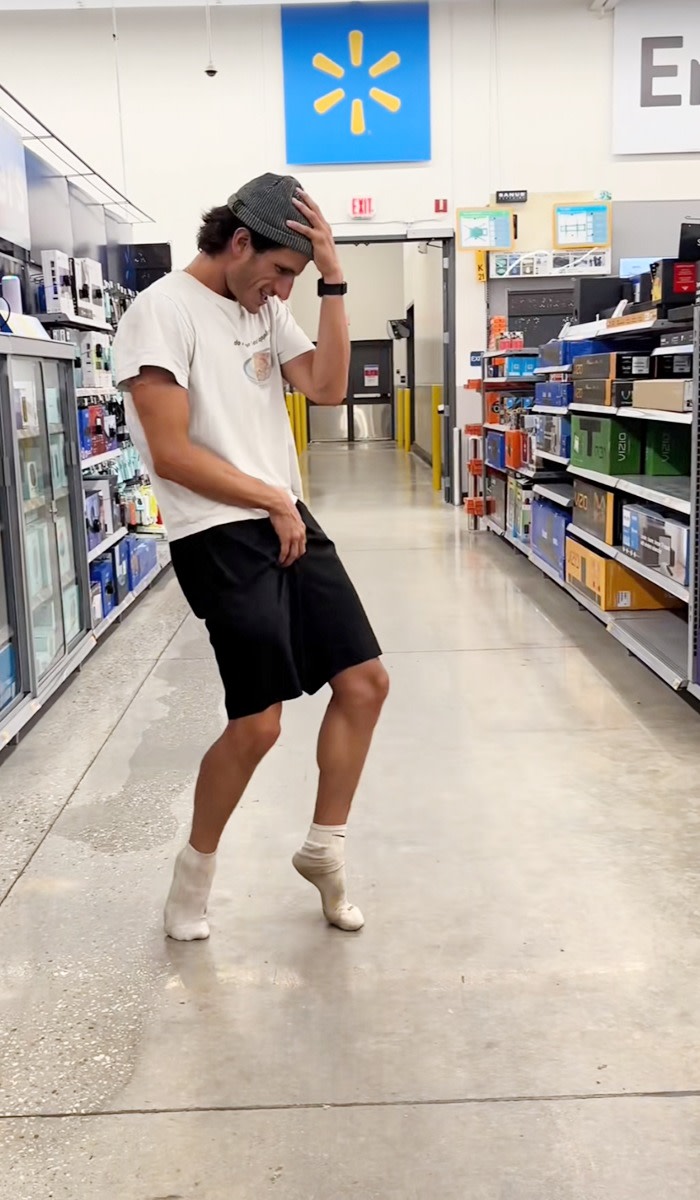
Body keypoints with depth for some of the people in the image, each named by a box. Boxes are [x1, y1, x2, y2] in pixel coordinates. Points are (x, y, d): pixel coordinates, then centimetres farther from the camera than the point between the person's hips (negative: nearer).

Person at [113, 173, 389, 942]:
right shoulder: (162, 311, -9)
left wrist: (333, 280, -4)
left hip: (290, 523, 8)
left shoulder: (265, 310, 14)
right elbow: (172, 454, -16)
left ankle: (324, 848, 23)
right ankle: (194, 871, 18)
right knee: (258, 722, -7)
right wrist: (274, 502, -9)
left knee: (365, 681, 6)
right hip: (218, 538, -8)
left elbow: (327, 388, 2)